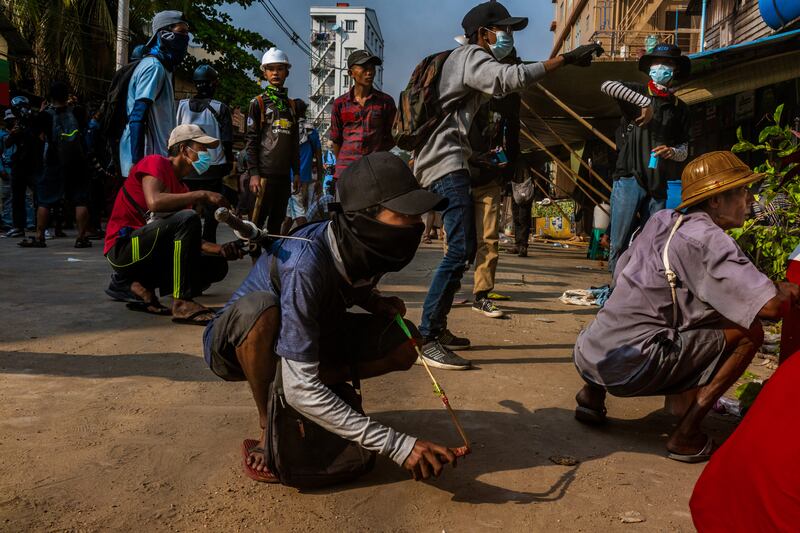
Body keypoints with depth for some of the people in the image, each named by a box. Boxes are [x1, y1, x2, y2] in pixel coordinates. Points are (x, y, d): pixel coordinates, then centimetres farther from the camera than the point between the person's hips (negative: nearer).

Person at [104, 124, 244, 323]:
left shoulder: (182, 189, 18)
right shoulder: (155, 162, -4)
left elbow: (188, 239, 11)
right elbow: (154, 202, -26)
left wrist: (221, 249, -5)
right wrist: (202, 195, -20)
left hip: (150, 250, 8)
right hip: (123, 247, -8)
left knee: (217, 266, -1)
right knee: (187, 218, -29)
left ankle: (136, 284, -1)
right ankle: (183, 303, -30)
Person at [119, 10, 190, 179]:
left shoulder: (161, 67, 18)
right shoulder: (154, 67, -12)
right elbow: (138, 118, -20)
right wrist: (137, 163, -24)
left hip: (154, 156, 9)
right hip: (147, 159, -9)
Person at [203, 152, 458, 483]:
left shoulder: (364, 246, -16)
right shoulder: (305, 265, -37)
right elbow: (299, 390, -39)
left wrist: (377, 302, -12)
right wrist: (397, 445, -40)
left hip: (314, 336, 6)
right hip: (239, 343, -5)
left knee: (403, 341, -12)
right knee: (259, 307, -39)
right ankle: (269, 429, -16)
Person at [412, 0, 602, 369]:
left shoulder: (467, 58, 25)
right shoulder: (471, 56, -7)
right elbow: (511, 78, -25)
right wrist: (566, 58, -26)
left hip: (448, 161, 11)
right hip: (447, 163, -11)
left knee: (463, 249, 11)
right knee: (460, 250, -18)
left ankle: (436, 328, 15)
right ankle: (427, 339, -17)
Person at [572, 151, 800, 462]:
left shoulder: (661, 220, 11)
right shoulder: (708, 239, -10)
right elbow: (771, 306, -16)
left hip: (587, 355, 8)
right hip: (627, 367, -8)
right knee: (748, 330, -1)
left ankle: (593, 393, 19)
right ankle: (687, 436, -1)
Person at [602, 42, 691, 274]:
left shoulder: (680, 108, 17)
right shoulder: (637, 91, 6)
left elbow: (684, 149, 19)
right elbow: (606, 86, -14)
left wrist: (673, 152, -5)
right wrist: (645, 102, -16)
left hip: (658, 185, 4)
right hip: (629, 178, -4)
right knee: (620, 245, -5)